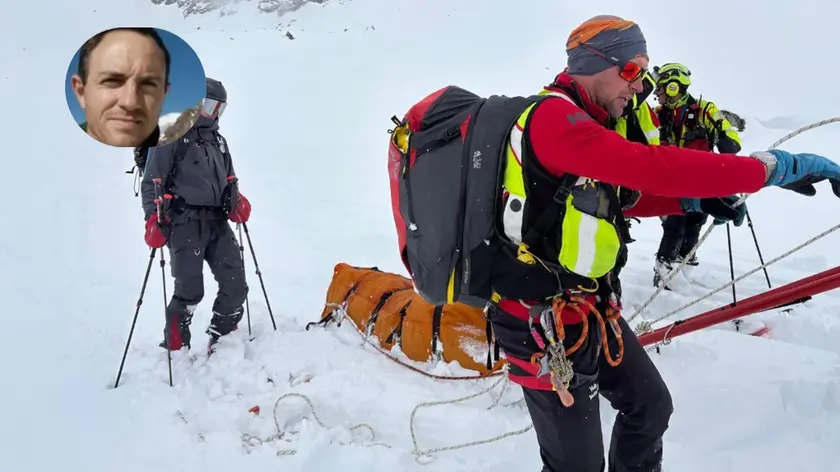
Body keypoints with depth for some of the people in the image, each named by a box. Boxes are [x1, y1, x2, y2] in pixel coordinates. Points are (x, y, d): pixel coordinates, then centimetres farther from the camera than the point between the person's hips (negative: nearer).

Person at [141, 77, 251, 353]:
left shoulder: (218, 141, 21)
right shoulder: (170, 138, -1)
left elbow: (228, 180, 27)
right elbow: (152, 183, -5)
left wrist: (237, 202, 5)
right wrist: (153, 221, -16)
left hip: (217, 223, 7)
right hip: (185, 223, -7)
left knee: (235, 285, -2)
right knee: (190, 291, -7)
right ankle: (175, 351, 11)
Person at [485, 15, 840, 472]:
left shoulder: (574, 122, 12)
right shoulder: (553, 116, -21)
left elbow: (616, 194, 19)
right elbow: (652, 166, -31)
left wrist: (692, 200, 3)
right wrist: (772, 166, -25)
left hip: (591, 308, 10)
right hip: (544, 323, -10)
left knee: (651, 407, 23)